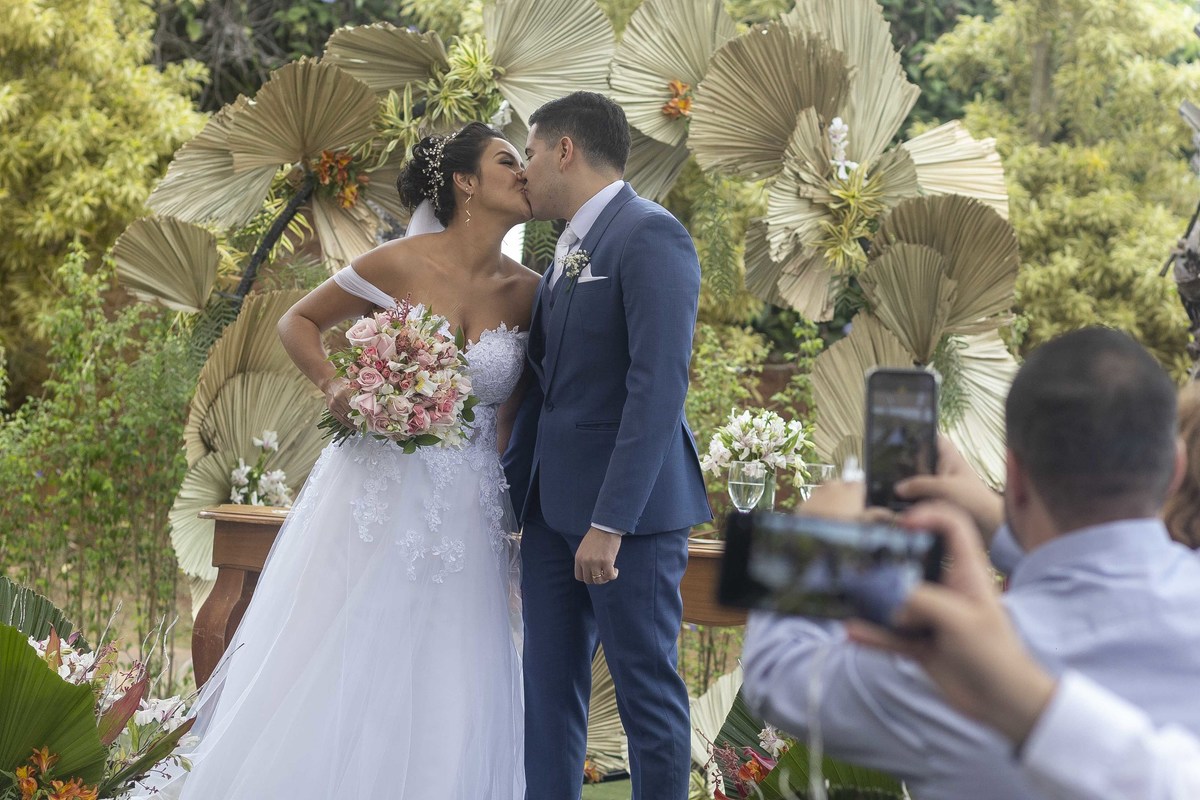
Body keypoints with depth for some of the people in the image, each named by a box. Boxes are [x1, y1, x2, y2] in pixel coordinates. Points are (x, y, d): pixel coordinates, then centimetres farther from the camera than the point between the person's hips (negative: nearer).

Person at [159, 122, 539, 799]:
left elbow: (514, 411, 10)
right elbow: (298, 322, 6)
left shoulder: (527, 292, 2)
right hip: (377, 495, -3)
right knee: (328, 676, 1)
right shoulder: (399, 265, -6)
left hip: (465, 513, 3)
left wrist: (519, 513, 3)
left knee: (442, 702, 5)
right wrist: (333, 386, -12)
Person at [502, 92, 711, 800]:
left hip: (631, 506, -9)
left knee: (647, 686, 2)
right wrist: (511, 491, 14)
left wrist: (611, 521, -23)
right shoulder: (569, 250, 16)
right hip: (554, 504, 9)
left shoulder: (650, 236, -12)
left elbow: (659, 387, -20)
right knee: (549, 683, 10)